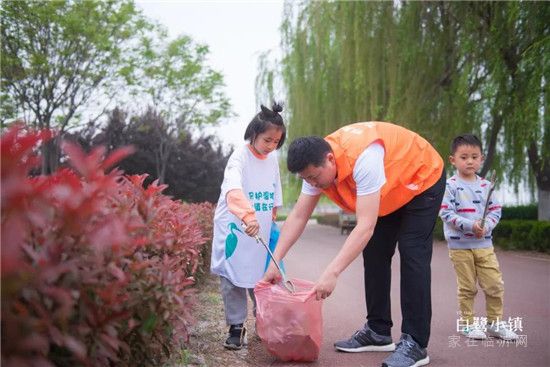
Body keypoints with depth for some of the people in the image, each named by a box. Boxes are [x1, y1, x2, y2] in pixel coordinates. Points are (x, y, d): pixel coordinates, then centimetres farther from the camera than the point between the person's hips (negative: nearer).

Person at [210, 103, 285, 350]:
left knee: (262, 278, 11)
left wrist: (272, 222, 17)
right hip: (234, 228, -5)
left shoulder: (272, 159, 6)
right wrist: (248, 215, -48)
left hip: (260, 229, 5)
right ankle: (236, 327, 12)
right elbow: (234, 190, -34)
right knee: (233, 280, 1)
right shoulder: (240, 157, -15)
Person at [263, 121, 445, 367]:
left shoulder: (364, 158, -42)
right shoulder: (317, 164, -18)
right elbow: (298, 217, -14)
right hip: (390, 193, 8)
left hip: (423, 180, -7)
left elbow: (365, 226, -44)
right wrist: (275, 262, -20)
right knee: (374, 253, 2)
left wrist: (332, 273, -49)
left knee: (411, 254, -17)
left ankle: (415, 343, -12)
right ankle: (378, 331, 13)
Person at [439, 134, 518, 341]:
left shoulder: (486, 186, 7)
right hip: (460, 245, -4)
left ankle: (495, 323, 22)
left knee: (495, 285, 5)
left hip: (484, 244, 4)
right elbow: (446, 213, -13)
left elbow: (495, 210, 7)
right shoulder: (450, 186, -8)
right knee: (467, 287, 5)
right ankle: (466, 323, 21)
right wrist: (470, 226, -22)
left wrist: (486, 226, -12)